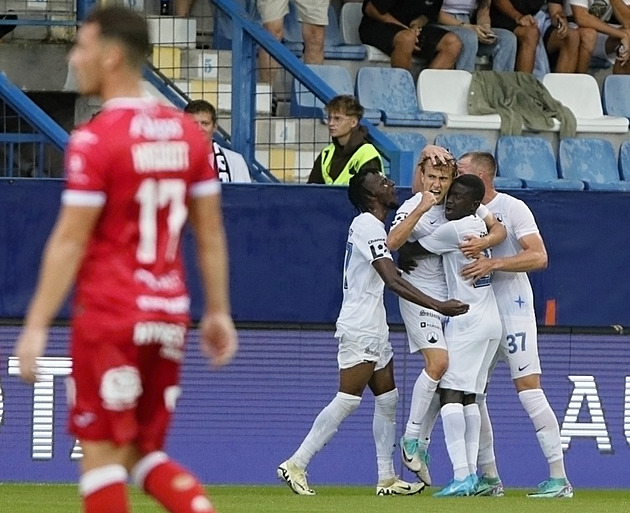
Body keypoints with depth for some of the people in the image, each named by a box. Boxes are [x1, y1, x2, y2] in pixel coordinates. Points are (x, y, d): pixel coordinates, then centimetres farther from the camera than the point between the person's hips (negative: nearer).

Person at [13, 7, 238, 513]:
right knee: (144, 453, 15)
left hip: (109, 318, -6)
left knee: (103, 454, 1)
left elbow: (70, 241, -13)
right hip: (169, 316, 6)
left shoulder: (95, 140, -12)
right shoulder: (188, 133, 7)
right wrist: (218, 311, 17)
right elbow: (211, 233, 10)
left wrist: (37, 326, -10)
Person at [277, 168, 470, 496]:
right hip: (359, 330, -10)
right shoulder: (369, 227, -16)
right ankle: (295, 465, -12)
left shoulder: (369, 225, 16)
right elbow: (393, 281, -26)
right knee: (347, 400, -12)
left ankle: (387, 479, 12)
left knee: (387, 400, 10)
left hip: (374, 330, 10)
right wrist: (439, 306, -29)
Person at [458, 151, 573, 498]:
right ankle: (489, 477, 14)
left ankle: (559, 477, -12)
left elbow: (538, 257, -17)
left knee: (528, 388, -13)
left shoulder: (513, 209, -8)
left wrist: (492, 263, -26)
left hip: (513, 309, -7)